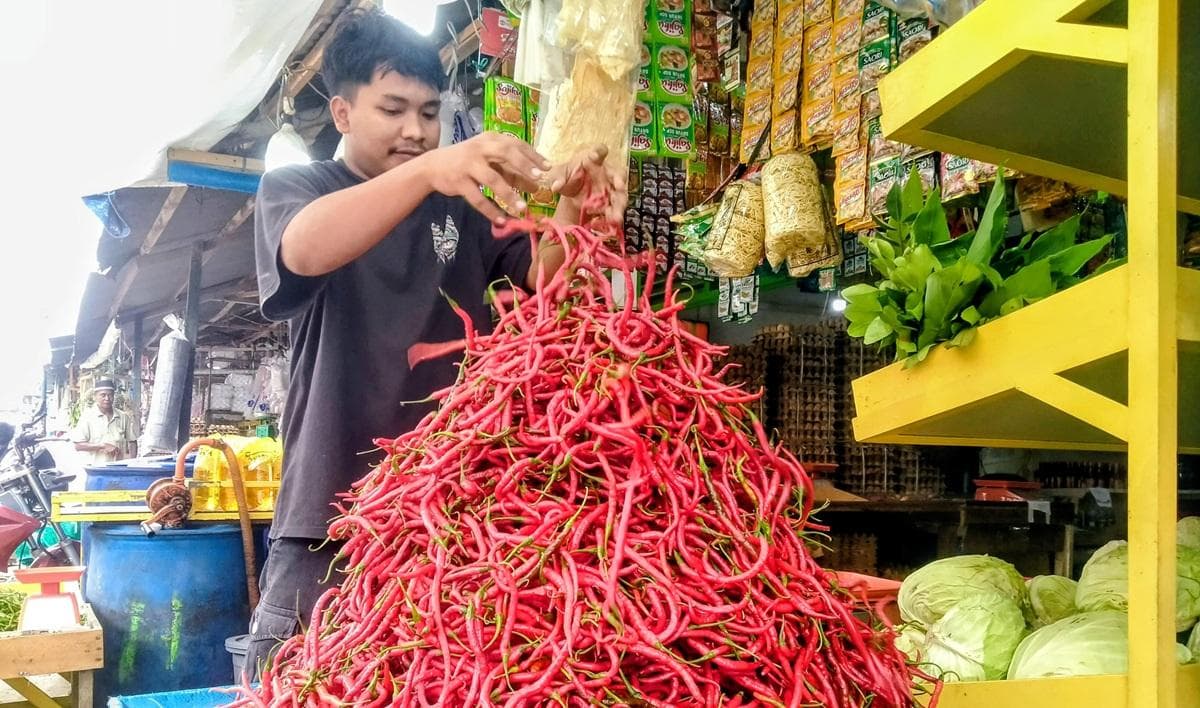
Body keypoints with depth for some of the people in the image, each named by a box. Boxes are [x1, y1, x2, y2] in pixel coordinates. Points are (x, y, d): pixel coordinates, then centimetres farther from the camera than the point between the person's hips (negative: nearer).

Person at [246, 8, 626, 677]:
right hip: (336, 507, -2)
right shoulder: (294, 188, 4)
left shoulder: (468, 201, 13)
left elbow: (544, 279, -1)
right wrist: (426, 170, -37)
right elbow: (305, 251, -20)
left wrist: (574, 214, -24)